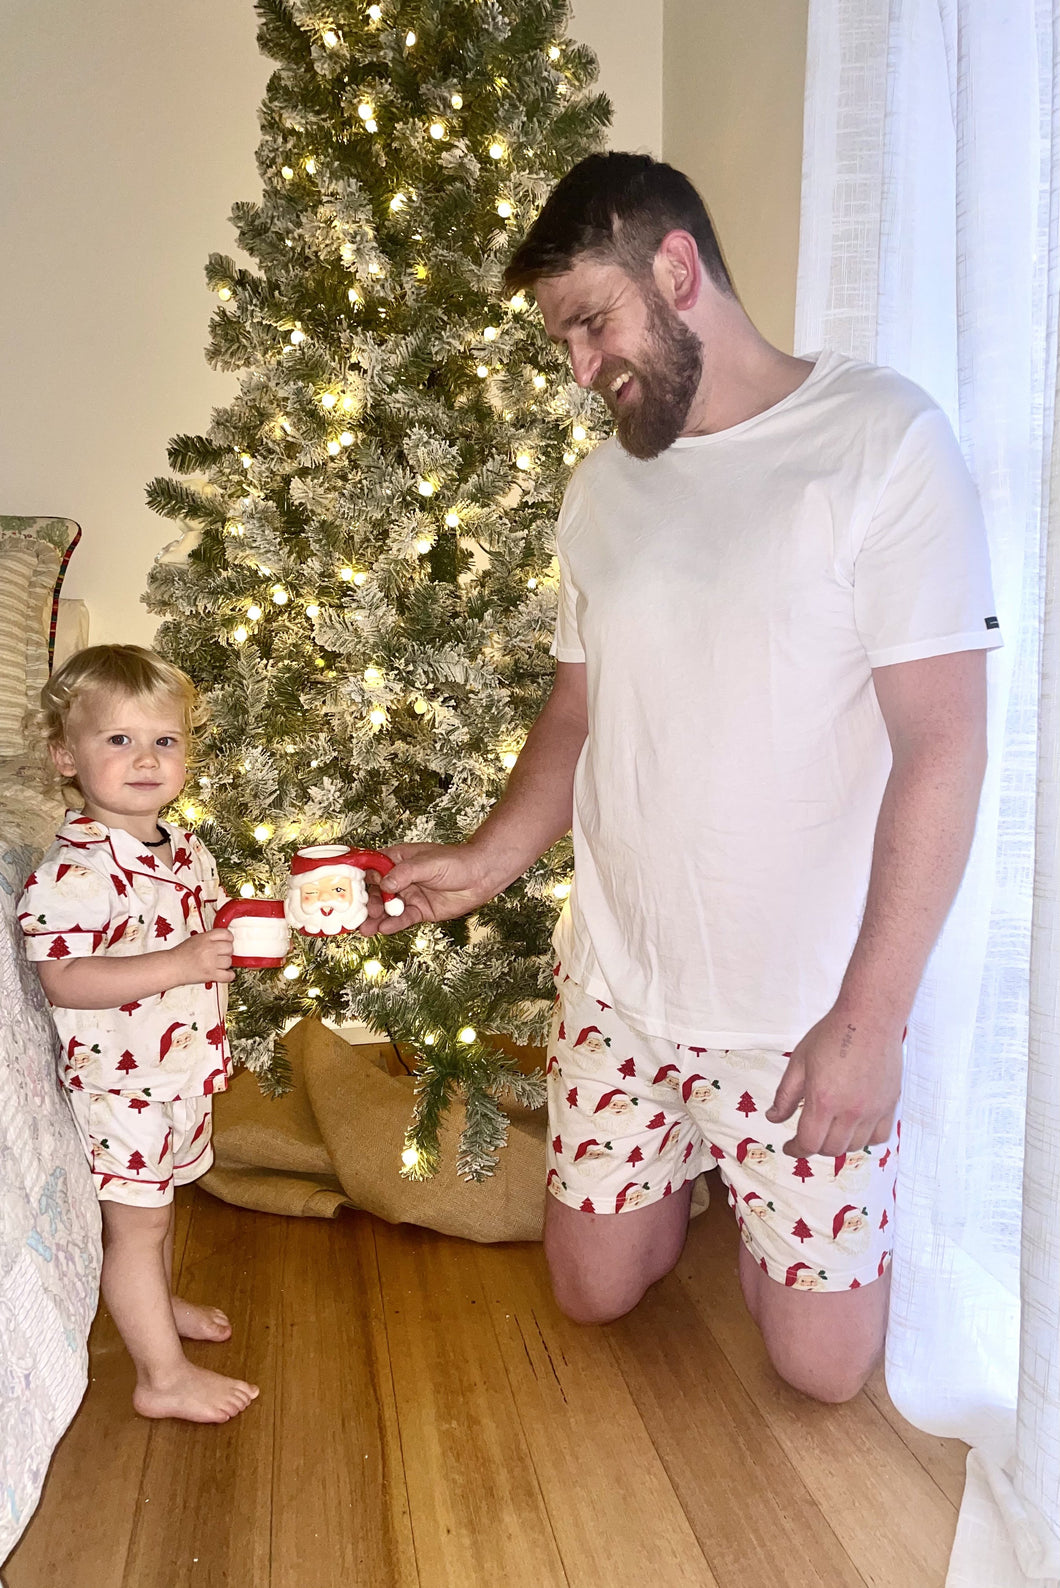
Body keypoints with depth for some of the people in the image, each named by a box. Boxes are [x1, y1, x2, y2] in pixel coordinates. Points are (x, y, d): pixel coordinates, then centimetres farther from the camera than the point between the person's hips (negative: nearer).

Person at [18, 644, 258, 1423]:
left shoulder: (189, 853, 3)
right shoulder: (74, 870, -23)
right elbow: (65, 981, -28)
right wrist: (179, 964, -34)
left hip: (185, 1069, 8)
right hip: (120, 1081, -8)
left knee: (161, 1199, 26)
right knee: (136, 1220, 4)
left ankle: (157, 1305, 48)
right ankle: (163, 1376, 17)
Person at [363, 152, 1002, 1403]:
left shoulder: (883, 440, -15)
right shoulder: (603, 488, 4)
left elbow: (942, 747, -17)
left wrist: (868, 1018, -18)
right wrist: (485, 865, -3)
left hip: (806, 1010, -4)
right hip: (616, 982, 5)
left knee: (823, 1363, 9)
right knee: (592, 1291, 16)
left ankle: (766, 1179, 37)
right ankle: (694, 1164, 44)